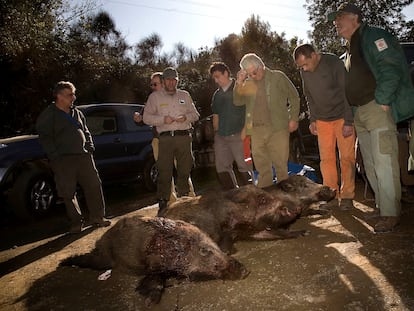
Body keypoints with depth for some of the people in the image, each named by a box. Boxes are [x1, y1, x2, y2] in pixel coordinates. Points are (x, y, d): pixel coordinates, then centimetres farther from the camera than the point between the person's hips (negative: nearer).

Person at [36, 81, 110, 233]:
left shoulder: (77, 113, 16)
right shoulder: (48, 115, -1)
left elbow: (86, 132, 21)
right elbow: (44, 137, -5)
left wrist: (90, 148, 7)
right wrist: (55, 155, -14)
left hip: (83, 156, 5)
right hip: (63, 160, -4)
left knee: (94, 186, 3)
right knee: (68, 193, 1)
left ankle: (97, 217, 16)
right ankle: (76, 222, 14)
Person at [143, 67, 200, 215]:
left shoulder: (184, 95, 18)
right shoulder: (155, 96, 11)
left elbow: (195, 114, 19)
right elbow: (147, 117, 5)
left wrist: (186, 117, -3)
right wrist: (163, 119, -11)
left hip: (184, 137, 2)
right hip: (166, 138, -2)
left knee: (185, 170, 5)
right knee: (164, 172, -7)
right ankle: (162, 203, 0)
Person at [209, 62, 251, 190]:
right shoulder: (217, 94, 16)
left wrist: (244, 130, -12)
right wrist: (216, 132, 9)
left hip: (237, 135, -6)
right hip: (221, 136, 6)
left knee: (243, 166, -5)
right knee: (222, 167, 5)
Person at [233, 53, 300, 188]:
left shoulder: (277, 77, 5)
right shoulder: (248, 83, 14)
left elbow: (294, 97, 7)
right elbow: (238, 102, 8)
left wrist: (293, 119, 0)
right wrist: (239, 83, -4)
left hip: (277, 128, -3)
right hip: (256, 130, 3)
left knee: (280, 164, 0)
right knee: (261, 167, 7)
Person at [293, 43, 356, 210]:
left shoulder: (335, 63, -14)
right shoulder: (304, 72, 1)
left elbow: (346, 92, -14)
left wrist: (348, 121, -17)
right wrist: (312, 119, 8)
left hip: (342, 117, -4)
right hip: (322, 120, 5)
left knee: (347, 157, -3)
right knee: (326, 158, 2)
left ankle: (347, 196, 6)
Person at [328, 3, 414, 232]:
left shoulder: (373, 37, -5)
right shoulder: (349, 49, 22)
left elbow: (391, 69, -17)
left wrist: (381, 101, -19)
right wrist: (350, 117, 16)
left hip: (378, 108, -9)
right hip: (359, 112, 9)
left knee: (384, 162, -8)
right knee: (370, 164, 11)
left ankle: (390, 214, 0)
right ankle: (382, 205, 22)